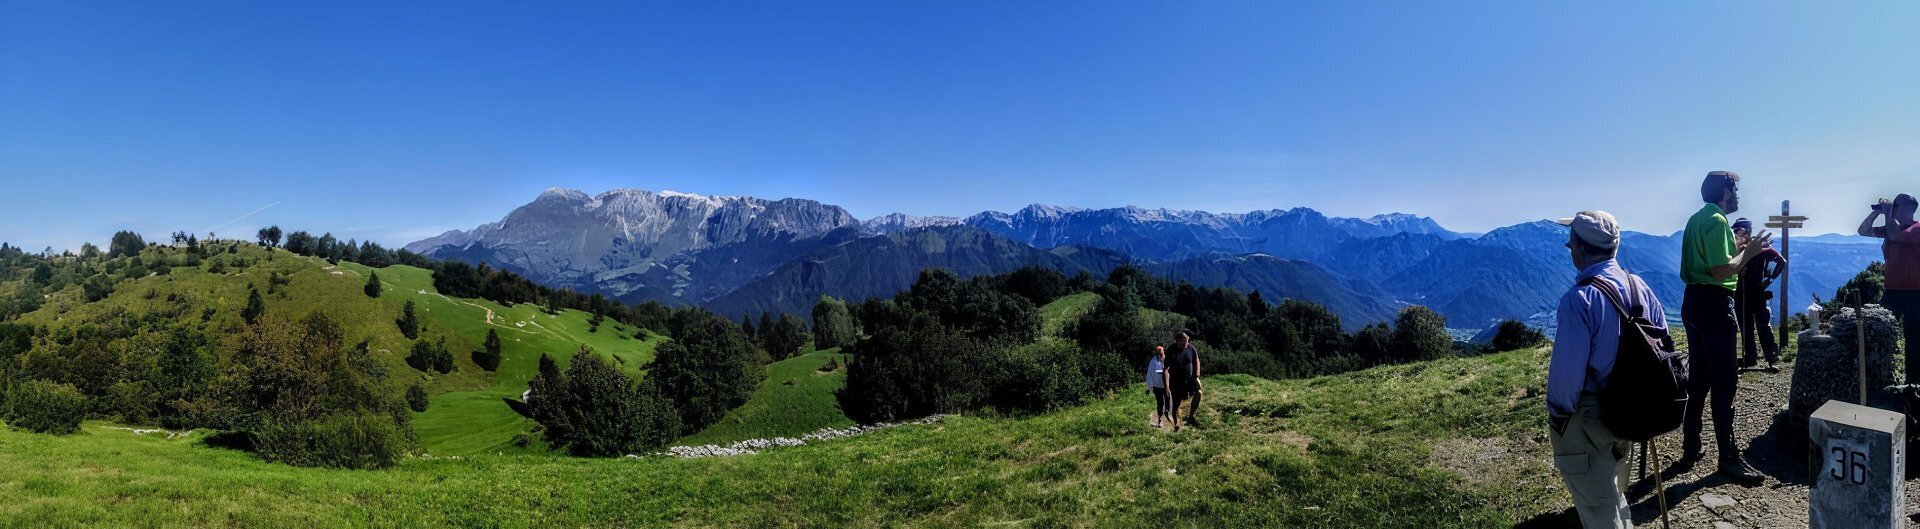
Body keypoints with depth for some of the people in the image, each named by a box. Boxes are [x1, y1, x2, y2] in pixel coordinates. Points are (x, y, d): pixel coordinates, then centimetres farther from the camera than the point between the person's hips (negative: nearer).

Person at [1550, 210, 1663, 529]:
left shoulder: (1579, 299, -26)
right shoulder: (1639, 287, -1)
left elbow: (1567, 368, -24)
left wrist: (1557, 413, -10)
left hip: (1588, 417, -8)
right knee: (1614, 492, 28)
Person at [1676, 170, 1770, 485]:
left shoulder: (1697, 219, 15)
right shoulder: (1717, 221, -14)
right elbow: (1721, 271, -22)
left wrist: (1739, 248, 19)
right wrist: (1749, 252, -9)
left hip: (1695, 301, 10)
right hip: (1714, 304, -10)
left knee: (1698, 377, 13)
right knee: (1724, 380, -4)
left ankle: (1691, 450, 18)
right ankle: (1728, 458, 2)